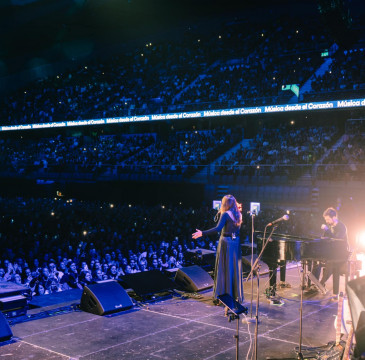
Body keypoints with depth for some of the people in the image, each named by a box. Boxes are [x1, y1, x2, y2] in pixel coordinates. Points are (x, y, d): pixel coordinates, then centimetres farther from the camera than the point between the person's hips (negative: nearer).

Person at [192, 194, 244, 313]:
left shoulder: (225, 214, -12)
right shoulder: (239, 215, 7)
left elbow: (218, 228, -22)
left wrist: (202, 233, -23)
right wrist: (221, 212, 18)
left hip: (226, 242, -6)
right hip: (236, 242, 6)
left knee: (225, 268, 1)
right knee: (235, 268, 11)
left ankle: (225, 294, 4)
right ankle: (237, 295, 17)